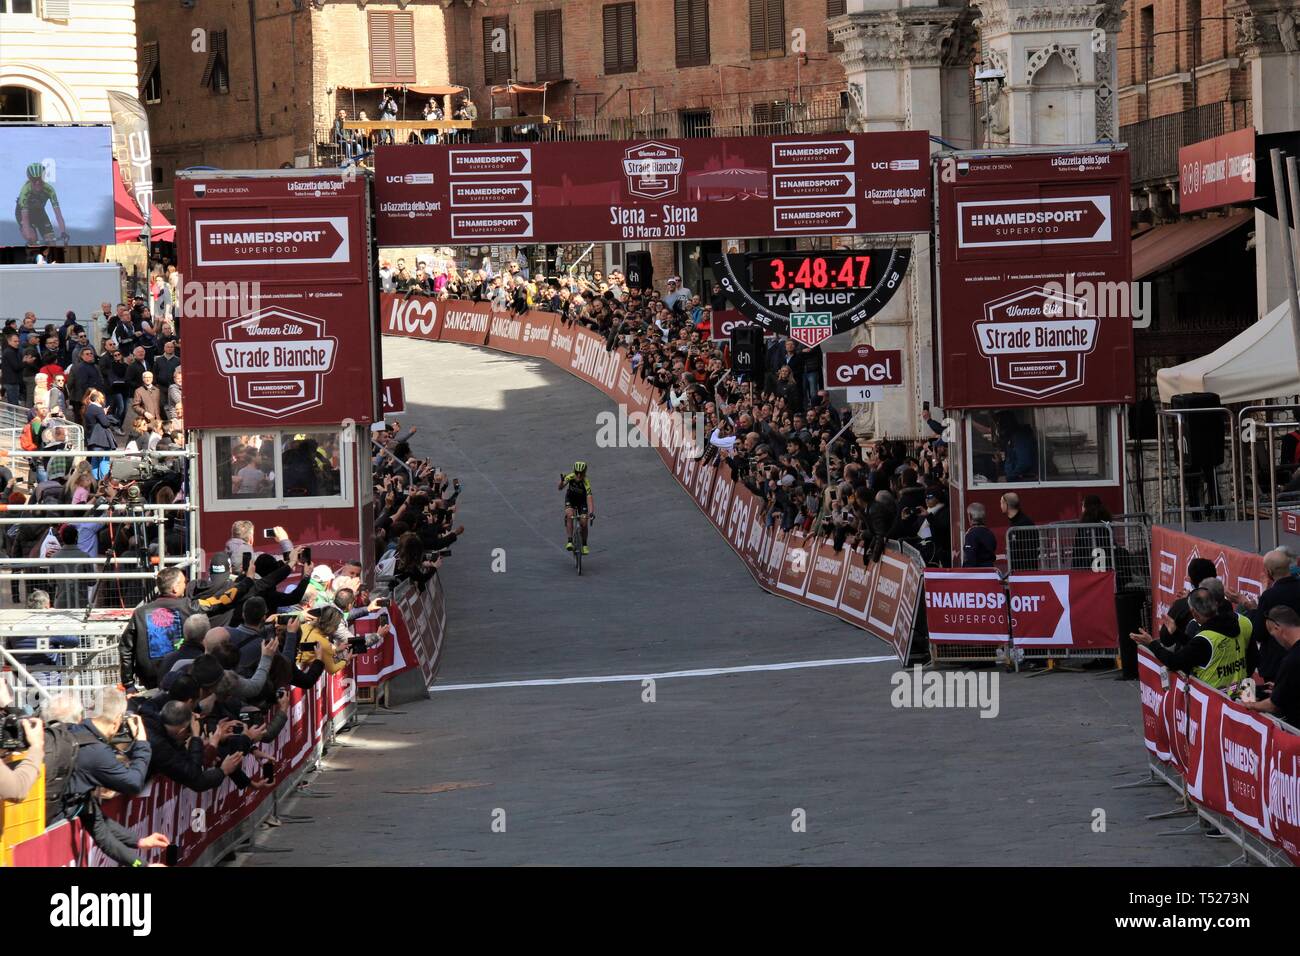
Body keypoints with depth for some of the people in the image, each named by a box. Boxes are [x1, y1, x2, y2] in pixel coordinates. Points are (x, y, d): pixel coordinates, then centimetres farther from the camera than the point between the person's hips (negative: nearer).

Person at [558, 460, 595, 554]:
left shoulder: (586, 482, -33)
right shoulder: (570, 477, -28)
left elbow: (589, 497, -40)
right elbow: (560, 488, -33)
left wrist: (591, 512, -53)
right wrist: (562, 482, -55)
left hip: (582, 500, 0)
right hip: (570, 499, 0)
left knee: (584, 523, -6)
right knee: (569, 515, -28)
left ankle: (584, 545, 18)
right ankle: (569, 541, -23)